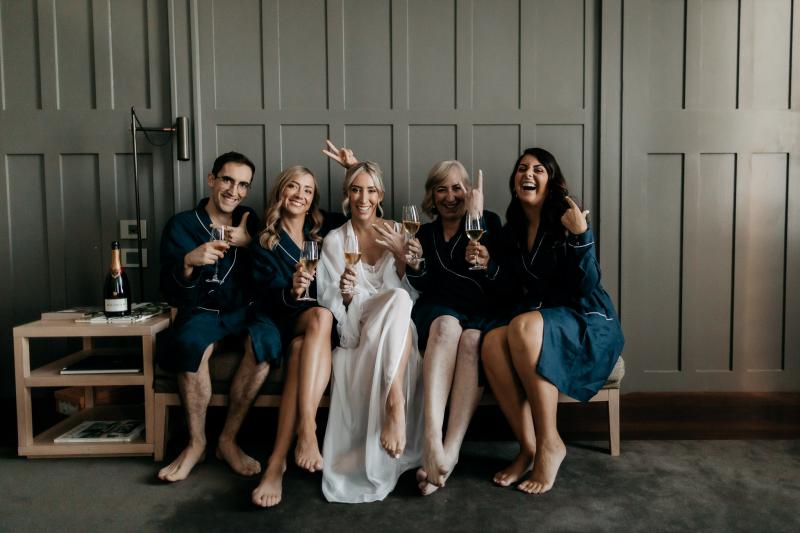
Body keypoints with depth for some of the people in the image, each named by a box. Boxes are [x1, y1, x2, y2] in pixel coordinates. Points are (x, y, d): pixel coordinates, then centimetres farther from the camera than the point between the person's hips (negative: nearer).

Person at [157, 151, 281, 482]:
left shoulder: (252, 223, 10)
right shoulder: (181, 225, 2)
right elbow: (171, 293, -5)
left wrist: (248, 243, -11)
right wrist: (189, 262, -25)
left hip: (244, 312, 2)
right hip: (201, 312, -1)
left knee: (266, 337, -32)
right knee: (191, 342, -35)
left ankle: (228, 439, -18)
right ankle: (196, 442, -16)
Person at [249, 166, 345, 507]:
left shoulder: (326, 230, 15)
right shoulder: (265, 243, 8)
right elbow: (268, 299, -5)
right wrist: (292, 292, -28)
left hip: (318, 324, 1)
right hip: (285, 322, -1)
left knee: (300, 348, -35)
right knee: (321, 316, -36)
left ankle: (278, 460, -42)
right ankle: (307, 429, -43)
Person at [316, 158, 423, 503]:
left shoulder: (396, 233, 10)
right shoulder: (334, 241, 6)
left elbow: (414, 292, 4)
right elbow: (333, 306, 3)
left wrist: (401, 255, -12)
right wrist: (346, 293, -21)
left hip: (396, 329, 2)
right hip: (356, 329, -1)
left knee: (400, 300, -36)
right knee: (398, 299, -34)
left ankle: (394, 402, -39)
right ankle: (394, 405, -42)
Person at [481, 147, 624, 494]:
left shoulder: (566, 222, -5)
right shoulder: (511, 231, 11)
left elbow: (586, 286, -12)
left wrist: (581, 235, -23)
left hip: (586, 321, -4)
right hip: (533, 314, 5)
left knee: (525, 326, -37)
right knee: (492, 342, -29)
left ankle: (549, 444, -24)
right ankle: (528, 447, -18)